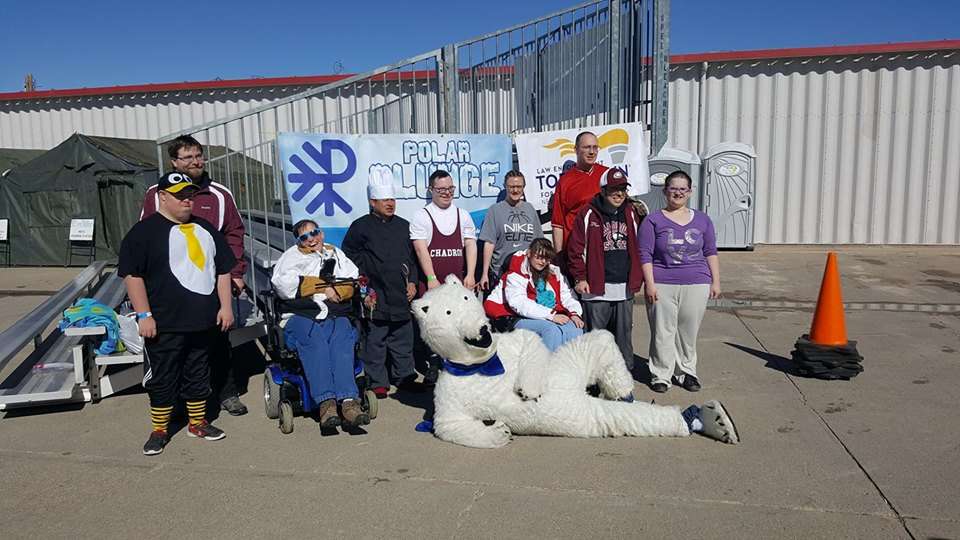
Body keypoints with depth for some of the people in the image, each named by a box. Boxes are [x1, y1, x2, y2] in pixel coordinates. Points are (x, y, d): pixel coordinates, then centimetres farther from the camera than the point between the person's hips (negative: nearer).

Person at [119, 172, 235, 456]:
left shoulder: (205, 228, 13)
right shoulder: (144, 231, -5)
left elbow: (223, 269, 15)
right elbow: (132, 274, -10)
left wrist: (225, 306, 7)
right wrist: (144, 315, -14)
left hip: (203, 322, 5)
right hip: (165, 324, -5)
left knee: (198, 375, 15)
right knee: (162, 379, 4)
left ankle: (198, 422, 29)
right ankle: (159, 431, 18)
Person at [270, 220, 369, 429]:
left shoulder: (336, 254, 27)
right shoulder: (291, 256, 22)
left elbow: (353, 283, 13)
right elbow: (282, 283, 1)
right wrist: (325, 288, 1)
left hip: (337, 316, 1)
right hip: (302, 317, -1)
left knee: (342, 342, -31)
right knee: (315, 341, -33)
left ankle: (349, 400, -46)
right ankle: (326, 401, -43)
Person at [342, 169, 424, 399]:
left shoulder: (403, 226, 13)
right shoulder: (360, 227, 0)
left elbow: (412, 258, 18)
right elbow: (349, 260, 0)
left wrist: (412, 282, 6)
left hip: (401, 295, 4)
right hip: (375, 298, -4)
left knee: (403, 339, 11)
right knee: (374, 341, 1)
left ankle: (404, 377, 24)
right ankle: (378, 382, 12)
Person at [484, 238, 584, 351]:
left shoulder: (554, 273, 19)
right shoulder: (516, 274, -1)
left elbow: (567, 297, 17)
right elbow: (519, 304, -15)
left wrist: (574, 313, -7)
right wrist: (551, 315, -21)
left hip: (552, 318, 6)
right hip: (521, 319, -5)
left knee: (576, 328, -23)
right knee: (552, 329, -34)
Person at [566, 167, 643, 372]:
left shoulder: (632, 213, 11)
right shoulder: (588, 214, -3)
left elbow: (640, 246, 16)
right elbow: (576, 248, -4)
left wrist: (637, 278, 10)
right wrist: (579, 278, -8)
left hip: (625, 288, 4)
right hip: (596, 287, -4)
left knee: (623, 334, 13)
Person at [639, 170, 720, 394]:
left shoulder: (702, 220, 11)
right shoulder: (653, 221, 1)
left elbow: (710, 252, 15)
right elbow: (645, 255, -2)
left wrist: (715, 281, 10)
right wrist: (650, 284, -9)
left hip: (696, 284, 3)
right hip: (662, 285, -2)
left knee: (689, 331, 8)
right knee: (663, 331, 0)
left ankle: (686, 371, 23)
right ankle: (661, 375, 11)